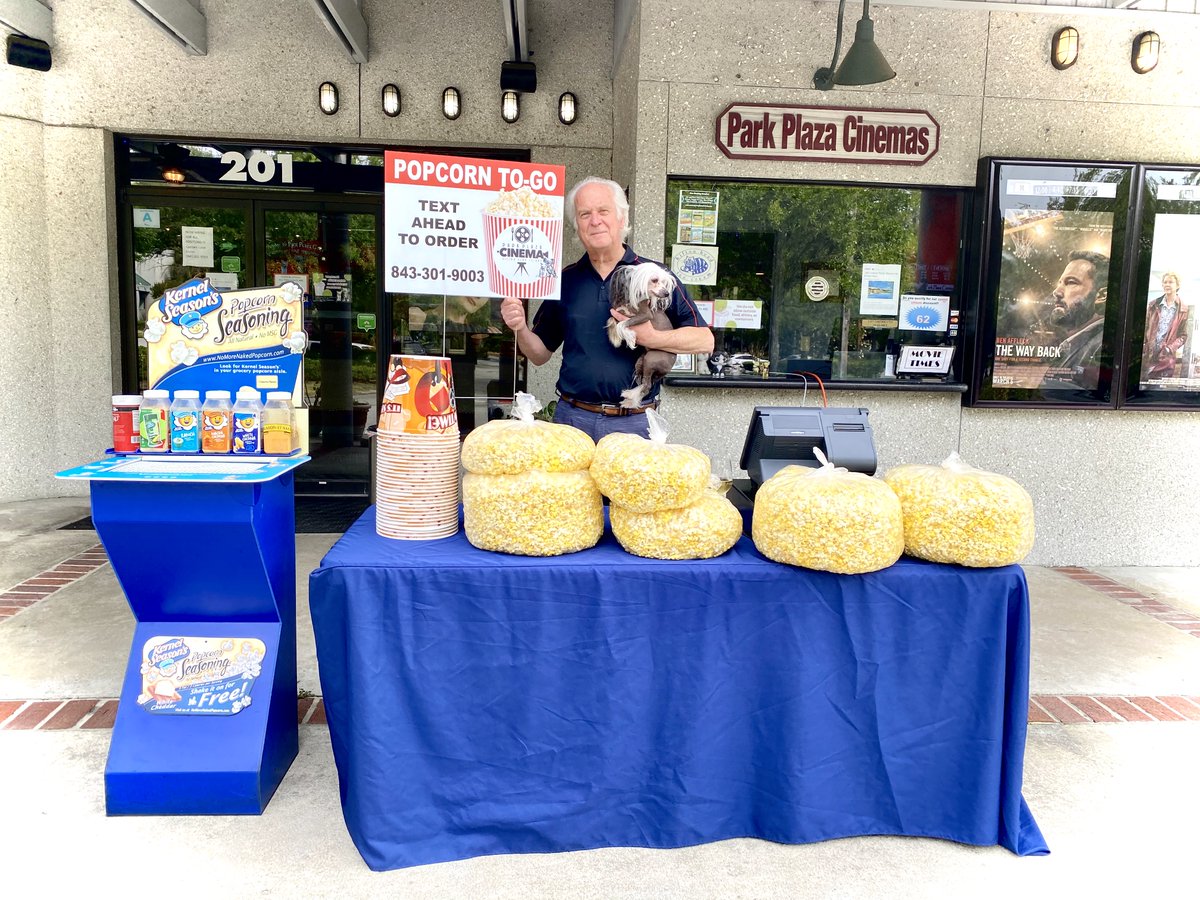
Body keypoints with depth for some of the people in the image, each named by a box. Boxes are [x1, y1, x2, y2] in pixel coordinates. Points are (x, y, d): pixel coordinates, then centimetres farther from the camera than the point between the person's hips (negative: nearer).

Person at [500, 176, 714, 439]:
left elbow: (704, 340, -5)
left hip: (634, 424, -2)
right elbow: (540, 354, 12)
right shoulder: (566, 280, 7)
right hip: (571, 417, 2)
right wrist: (520, 329, -8)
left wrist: (652, 338, -19)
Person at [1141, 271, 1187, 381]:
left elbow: (1183, 335, 4)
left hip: (1166, 359, -1)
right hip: (1147, 356, 1)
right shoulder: (1153, 305, 8)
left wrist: (1171, 348, -13)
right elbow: (1144, 328, 8)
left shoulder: (1182, 309, 3)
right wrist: (1142, 348, -5)